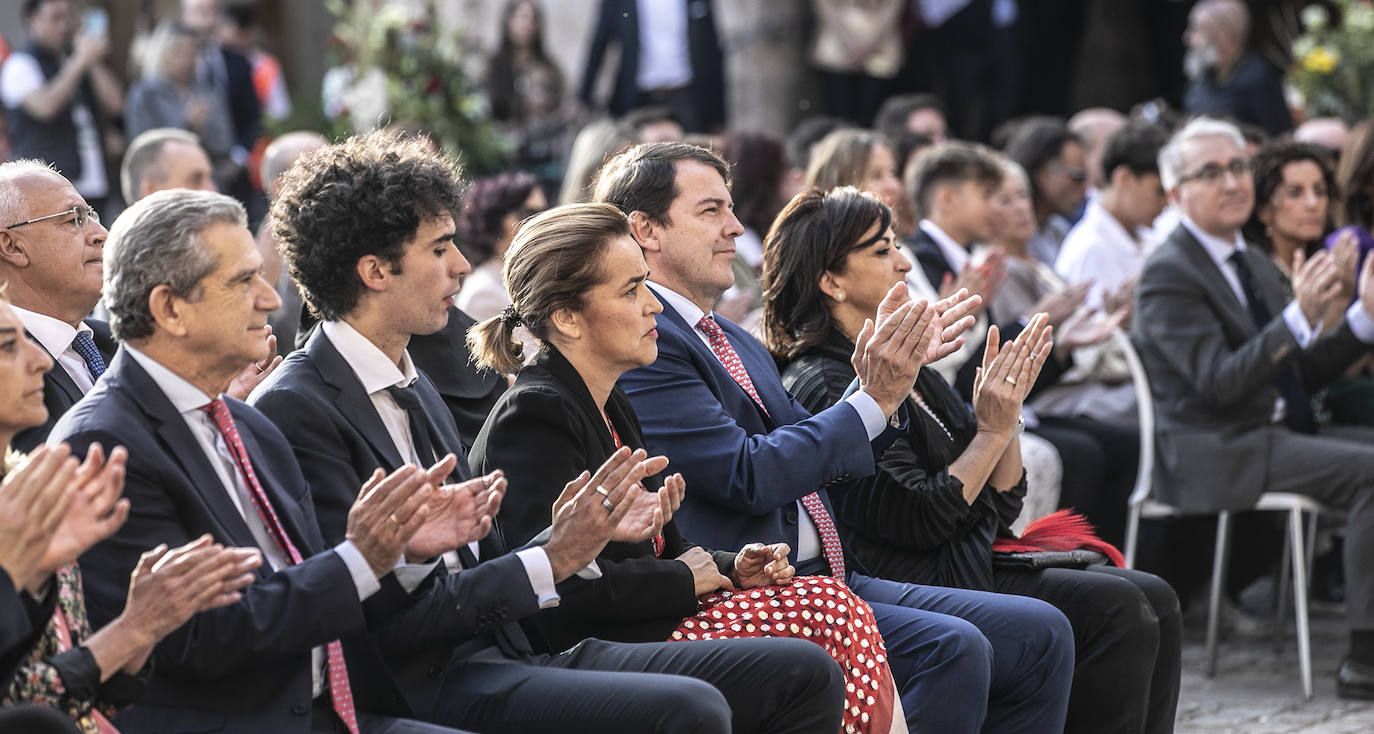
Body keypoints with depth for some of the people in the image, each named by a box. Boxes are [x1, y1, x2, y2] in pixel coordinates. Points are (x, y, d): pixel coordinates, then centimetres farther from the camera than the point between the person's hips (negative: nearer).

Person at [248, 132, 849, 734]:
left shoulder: (416, 390, 20)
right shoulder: (297, 409, -9)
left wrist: (578, 538, -1)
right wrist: (551, 561, -14)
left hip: (508, 660, 9)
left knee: (805, 674, -1)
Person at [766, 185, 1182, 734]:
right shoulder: (824, 385, -11)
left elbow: (1001, 506, 14)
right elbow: (921, 520, -16)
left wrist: (1006, 409, 0)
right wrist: (993, 430, -11)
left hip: (977, 563, 9)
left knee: (1155, 602, -5)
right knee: (1116, 609, -21)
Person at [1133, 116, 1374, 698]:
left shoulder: (1254, 264, 19)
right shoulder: (1168, 275, -9)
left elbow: (1300, 375, 18)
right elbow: (1218, 382, -20)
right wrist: (1299, 318, -27)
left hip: (1278, 433, 9)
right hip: (1215, 452, -9)